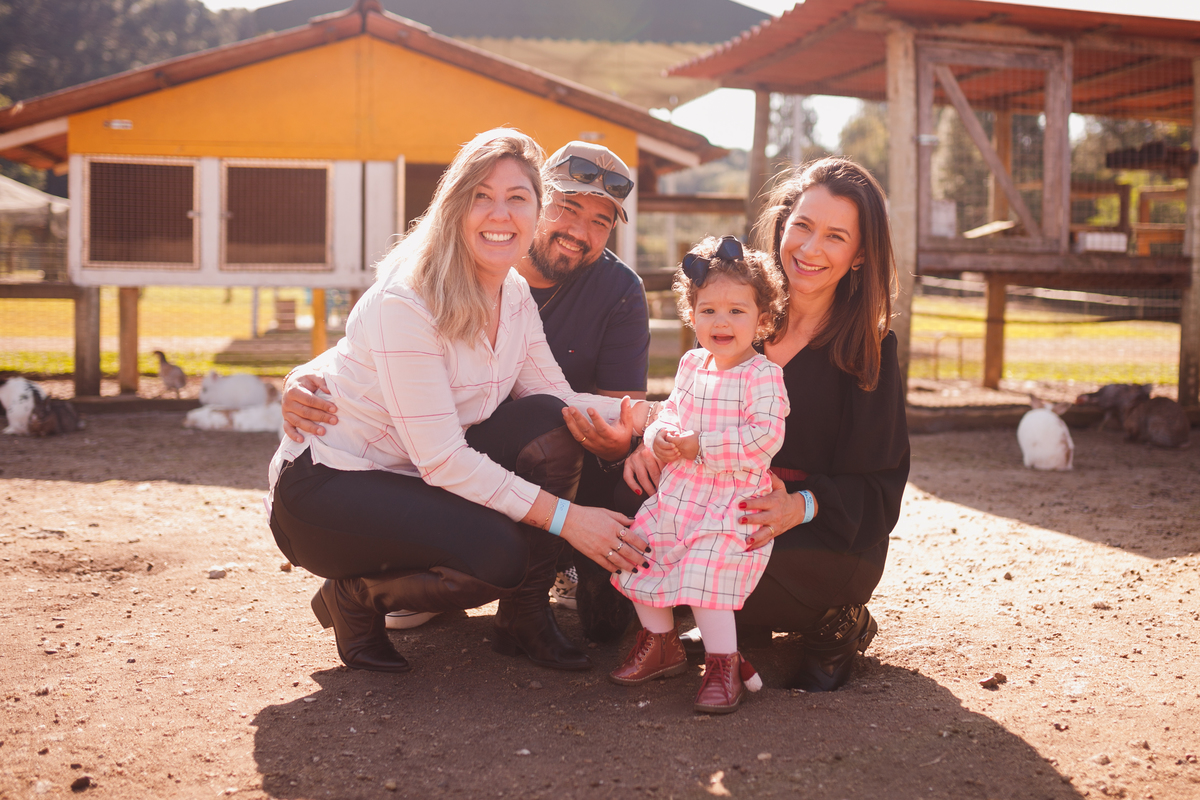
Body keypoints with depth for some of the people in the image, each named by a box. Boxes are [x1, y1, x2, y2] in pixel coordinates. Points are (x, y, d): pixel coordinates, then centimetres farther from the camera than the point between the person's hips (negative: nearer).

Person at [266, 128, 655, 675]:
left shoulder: (514, 294, 1)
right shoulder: (405, 302, -25)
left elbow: (556, 399, -2)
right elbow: (441, 460, -27)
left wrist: (629, 414, -24)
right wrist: (564, 516, -28)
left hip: (415, 479, 8)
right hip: (321, 488, -8)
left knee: (545, 424, -15)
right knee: (497, 551, -29)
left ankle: (525, 620, -1)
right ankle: (354, 597, 0)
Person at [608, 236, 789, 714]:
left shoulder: (762, 375, -12)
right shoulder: (691, 365, 10)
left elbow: (765, 437, -21)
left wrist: (700, 446, -21)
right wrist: (660, 436, -3)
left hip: (732, 499, -7)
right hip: (676, 491, 7)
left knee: (707, 573, -18)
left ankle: (723, 665, -1)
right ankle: (660, 645, 26)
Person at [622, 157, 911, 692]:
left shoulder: (869, 350, -8)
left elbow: (876, 487, -11)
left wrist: (803, 506, -31)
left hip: (834, 537, -4)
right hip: (729, 507, 4)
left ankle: (837, 625, 0)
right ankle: (745, 624, 3)